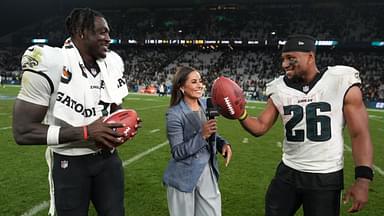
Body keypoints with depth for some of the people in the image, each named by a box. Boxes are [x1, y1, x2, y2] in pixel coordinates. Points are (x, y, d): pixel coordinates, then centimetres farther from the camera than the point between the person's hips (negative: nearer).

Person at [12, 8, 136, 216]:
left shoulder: (112, 64, -2)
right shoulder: (49, 64, -21)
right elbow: (23, 131, -21)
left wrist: (122, 126, -11)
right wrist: (85, 132, -26)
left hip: (107, 157, 5)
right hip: (68, 163, -5)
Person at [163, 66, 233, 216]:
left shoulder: (206, 105, 1)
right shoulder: (175, 114, -18)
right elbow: (177, 152, -19)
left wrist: (223, 143, -8)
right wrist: (202, 135, -28)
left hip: (208, 171, 6)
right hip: (184, 177, -5)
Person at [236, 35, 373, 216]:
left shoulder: (341, 83, -10)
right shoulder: (279, 90, 0)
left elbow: (359, 134, -8)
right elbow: (260, 127, 3)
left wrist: (363, 179, -15)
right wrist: (241, 115, -18)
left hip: (326, 178, -3)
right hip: (288, 173, 4)